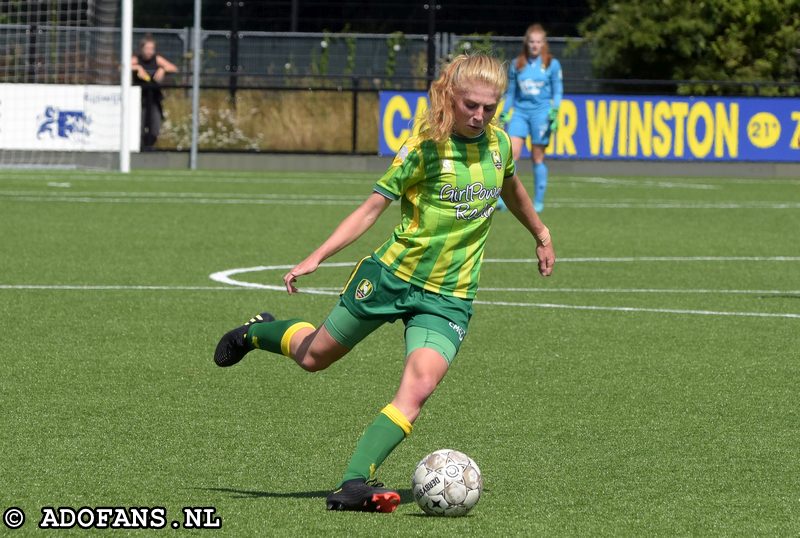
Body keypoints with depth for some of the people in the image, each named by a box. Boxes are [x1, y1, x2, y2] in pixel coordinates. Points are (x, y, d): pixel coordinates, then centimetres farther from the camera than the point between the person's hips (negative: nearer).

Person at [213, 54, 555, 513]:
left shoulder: (499, 144, -1)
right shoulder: (426, 147, -14)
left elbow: (511, 186, 23)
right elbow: (374, 206, -12)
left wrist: (541, 234, 36)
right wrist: (317, 258, -19)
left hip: (449, 298, 2)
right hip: (392, 275, -2)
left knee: (418, 387, -21)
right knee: (314, 356, 16)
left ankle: (356, 483, -23)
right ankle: (257, 333, 49)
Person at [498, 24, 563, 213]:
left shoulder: (552, 64, 3)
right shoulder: (516, 65, 9)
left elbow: (558, 91, 5)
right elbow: (510, 92, 16)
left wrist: (555, 111, -9)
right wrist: (504, 114, 12)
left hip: (541, 112, -2)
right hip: (520, 111, 2)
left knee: (538, 158, 1)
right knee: (511, 153, -14)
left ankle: (538, 201, 9)